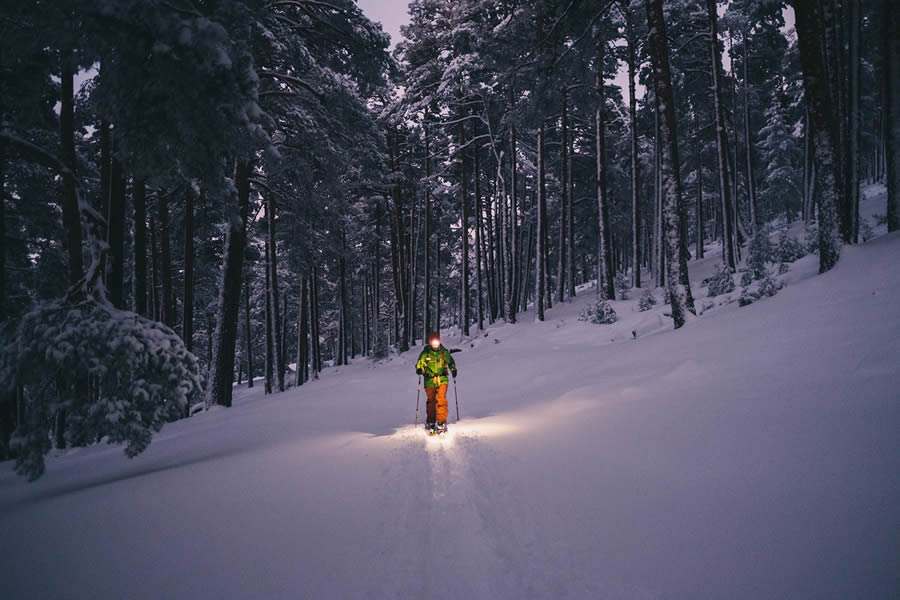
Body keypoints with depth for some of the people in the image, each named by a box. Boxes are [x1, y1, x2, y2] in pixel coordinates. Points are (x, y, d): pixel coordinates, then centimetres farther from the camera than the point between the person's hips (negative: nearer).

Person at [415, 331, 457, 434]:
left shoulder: (444, 352, 6)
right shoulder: (425, 352, 2)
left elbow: (450, 361, 18)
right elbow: (420, 363, 3)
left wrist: (453, 370, 4)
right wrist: (419, 369, -18)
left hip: (442, 380, 0)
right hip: (429, 380, 0)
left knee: (441, 400, -12)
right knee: (431, 401, 6)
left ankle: (441, 423, -10)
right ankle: (430, 423, 22)